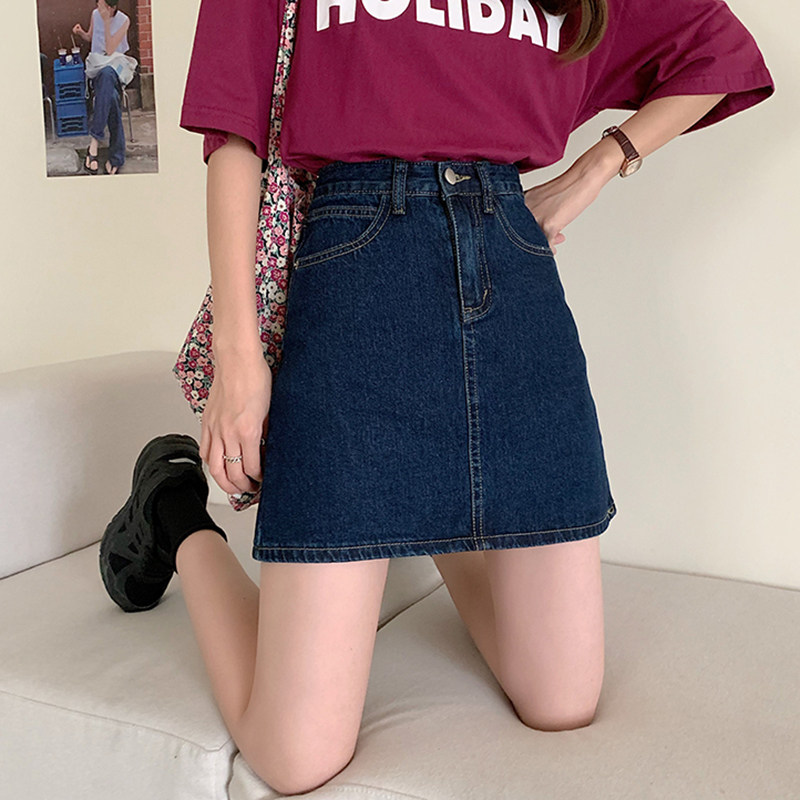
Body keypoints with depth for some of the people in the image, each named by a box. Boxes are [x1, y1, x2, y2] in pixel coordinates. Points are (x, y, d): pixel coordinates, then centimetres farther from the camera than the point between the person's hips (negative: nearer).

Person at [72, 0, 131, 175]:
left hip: (115, 65, -2)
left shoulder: (124, 20, -4)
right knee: (111, 97, -35)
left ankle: (94, 139, -46)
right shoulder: (95, 14, 7)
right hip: (96, 66, 2)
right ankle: (115, 157, -38)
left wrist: (107, 22, -16)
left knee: (107, 74, -43)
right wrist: (80, 32, 3)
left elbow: (110, 50, -12)